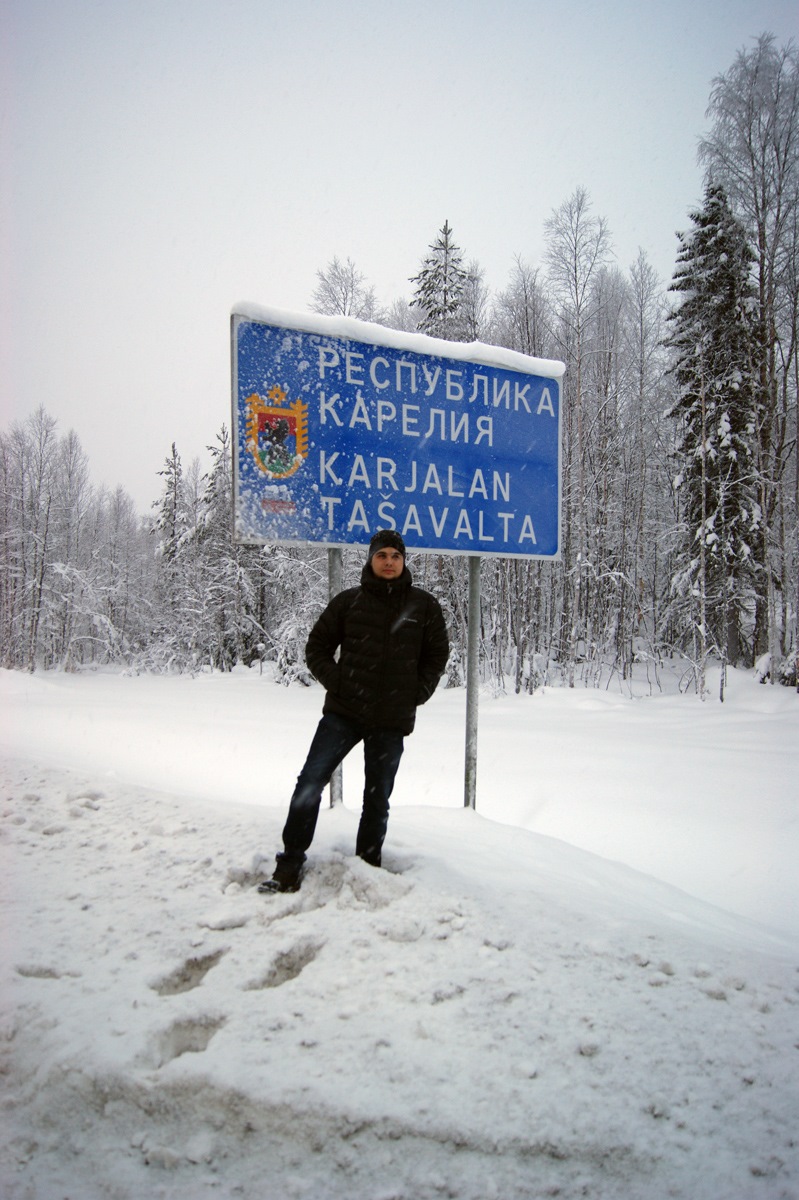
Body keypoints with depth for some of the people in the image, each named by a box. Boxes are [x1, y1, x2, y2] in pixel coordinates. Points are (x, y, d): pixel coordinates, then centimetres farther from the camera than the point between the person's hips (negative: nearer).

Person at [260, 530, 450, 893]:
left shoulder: (424, 605, 5)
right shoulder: (348, 601, 3)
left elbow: (437, 654, 14)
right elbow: (317, 646, 10)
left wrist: (417, 693, 3)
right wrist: (335, 681, -3)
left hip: (392, 721, 1)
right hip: (343, 712, 0)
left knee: (377, 798, 10)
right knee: (310, 782, -8)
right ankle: (289, 867, 1)